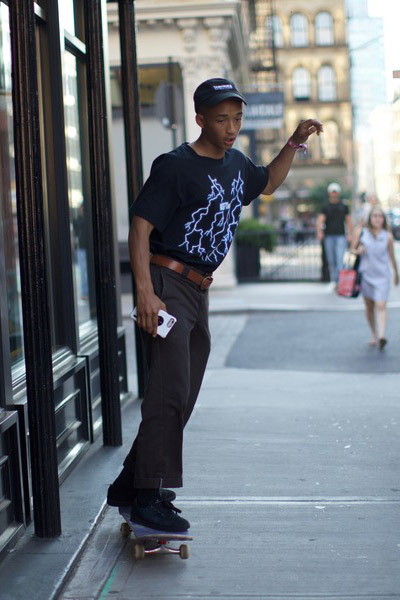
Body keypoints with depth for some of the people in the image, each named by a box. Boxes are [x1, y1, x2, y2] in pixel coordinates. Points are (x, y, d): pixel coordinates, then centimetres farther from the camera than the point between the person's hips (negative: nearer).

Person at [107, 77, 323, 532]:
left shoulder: (235, 163, 13)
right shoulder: (175, 166, -11)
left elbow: (267, 183, 34)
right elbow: (140, 226, -16)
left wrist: (294, 144, 19)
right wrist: (145, 292, -25)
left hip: (199, 290, 9)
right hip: (167, 283, -8)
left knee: (182, 396, 11)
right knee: (170, 390, -14)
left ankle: (129, 484, 21)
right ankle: (149, 497, -8)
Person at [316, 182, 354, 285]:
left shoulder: (343, 207, 12)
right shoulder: (325, 207, 8)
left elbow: (349, 221, 17)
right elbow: (320, 220, -4)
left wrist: (350, 234, 7)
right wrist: (319, 232, -22)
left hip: (340, 235, -1)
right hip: (328, 236, 1)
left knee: (340, 259, -14)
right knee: (331, 261, 4)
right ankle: (333, 280, 13)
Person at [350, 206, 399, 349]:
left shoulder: (388, 236, 2)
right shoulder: (361, 232, 1)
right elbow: (352, 249, 9)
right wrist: (358, 251, -14)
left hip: (382, 275, -1)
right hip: (366, 274, 1)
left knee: (381, 306, -14)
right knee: (369, 306, 11)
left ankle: (381, 336, -24)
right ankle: (374, 334, 26)